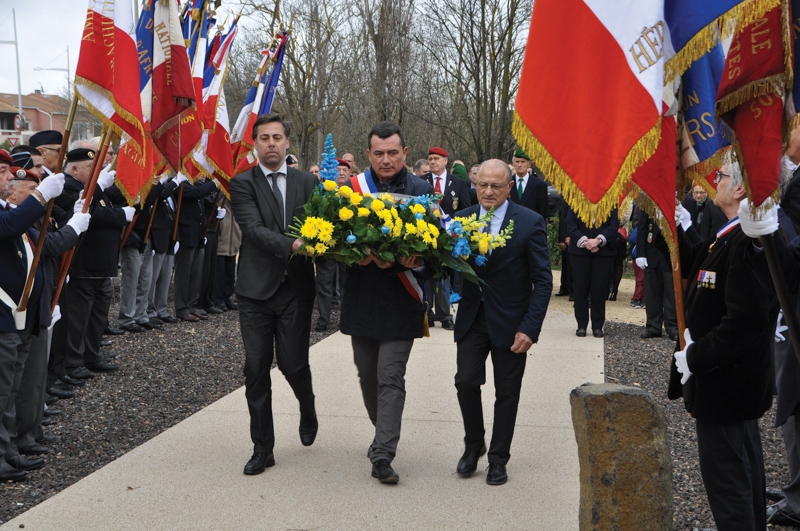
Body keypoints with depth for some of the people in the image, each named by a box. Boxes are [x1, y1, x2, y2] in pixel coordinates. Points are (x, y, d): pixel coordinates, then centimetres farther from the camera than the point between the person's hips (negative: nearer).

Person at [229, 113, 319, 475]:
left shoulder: (307, 182, 7)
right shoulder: (242, 184, -1)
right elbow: (253, 229, -14)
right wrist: (291, 245, -28)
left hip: (296, 288, 1)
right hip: (256, 289, -1)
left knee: (293, 364, 1)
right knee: (256, 369, 3)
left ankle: (307, 410, 35)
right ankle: (262, 448, 15)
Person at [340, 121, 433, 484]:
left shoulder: (422, 191, -2)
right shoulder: (352, 188, 3)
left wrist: (411, 260, -24)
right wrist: (358, 255, -20)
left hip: (400, 300, -3)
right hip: (361, 299, 3)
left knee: (390, 378, -6)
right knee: (368, 375, 16)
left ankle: (382, 455, -3)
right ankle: (384, 435, 37)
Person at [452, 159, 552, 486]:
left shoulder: (530, 223, -7)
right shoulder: (461, 220, 1)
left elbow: (543, 280, -8)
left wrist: (530, 328, -15)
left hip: (510, 322, -2)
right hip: (472, 318, 2)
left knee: (506, 392, 6)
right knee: (466, 381, -6)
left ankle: (498, 459, 22)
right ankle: (473, 445, 19)